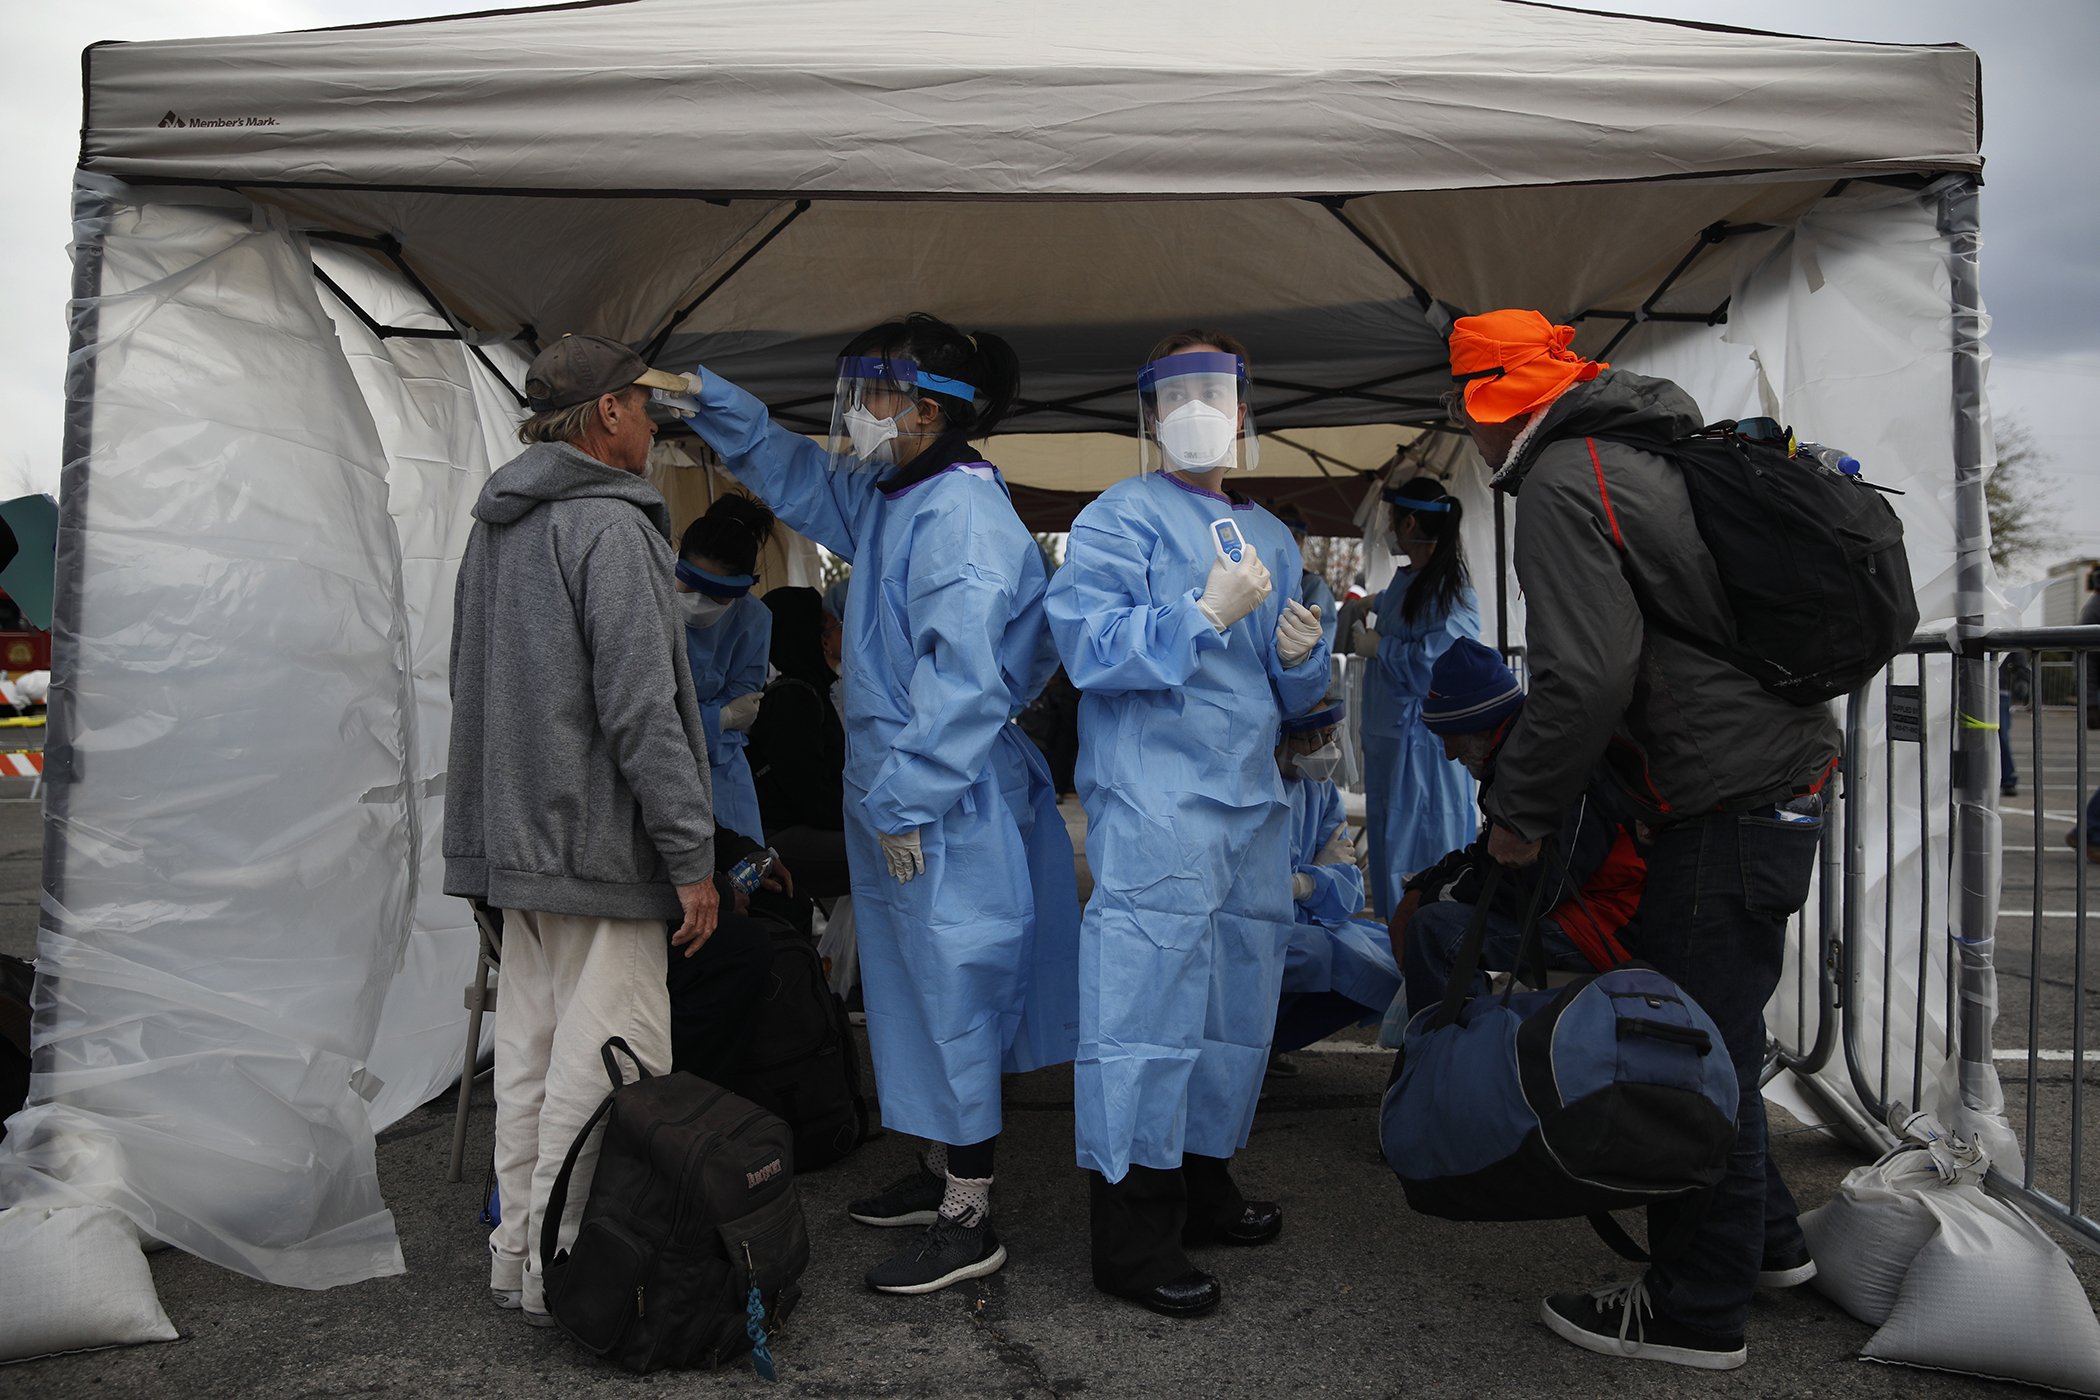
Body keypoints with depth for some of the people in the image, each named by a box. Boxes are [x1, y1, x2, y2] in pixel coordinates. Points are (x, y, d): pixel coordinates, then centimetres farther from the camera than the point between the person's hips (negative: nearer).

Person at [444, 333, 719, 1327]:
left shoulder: (495, 527, 16)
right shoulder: (610, 526, -14)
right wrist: (692, 855, -17)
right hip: (598, 846, -10)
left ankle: (518, 1249, 26)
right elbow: (639, 707, -20)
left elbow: (473, 688, 22)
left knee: (529, 1048, 16)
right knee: (605, 1056, -3)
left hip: (515, 837, 10)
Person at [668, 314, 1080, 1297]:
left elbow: (963, 679, -25)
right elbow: (792, 472, 30)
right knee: (917, 991, 19)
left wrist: (907, 799, -23)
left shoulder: (960, 513, -18)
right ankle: (941, 1173, 35)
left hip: (946, 812, -10)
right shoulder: (887, 498, 13)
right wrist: (708, 401, 21)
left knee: (953, 994, -2)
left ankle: (969, 1223, 11)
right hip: (894, 805, 10)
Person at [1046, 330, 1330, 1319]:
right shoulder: (1119, 518, -1)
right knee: (1150, 997, -9)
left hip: (1253, 799, 8)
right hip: (1154, 802, -8)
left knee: (1240, 1001, 13)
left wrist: (1301, 656, 1)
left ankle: (1201, 1182, 29)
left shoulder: (1271, 536, 21)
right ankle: (1129, 1230, 0)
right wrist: (1206, 614, -18)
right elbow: (1084, 643, -15)